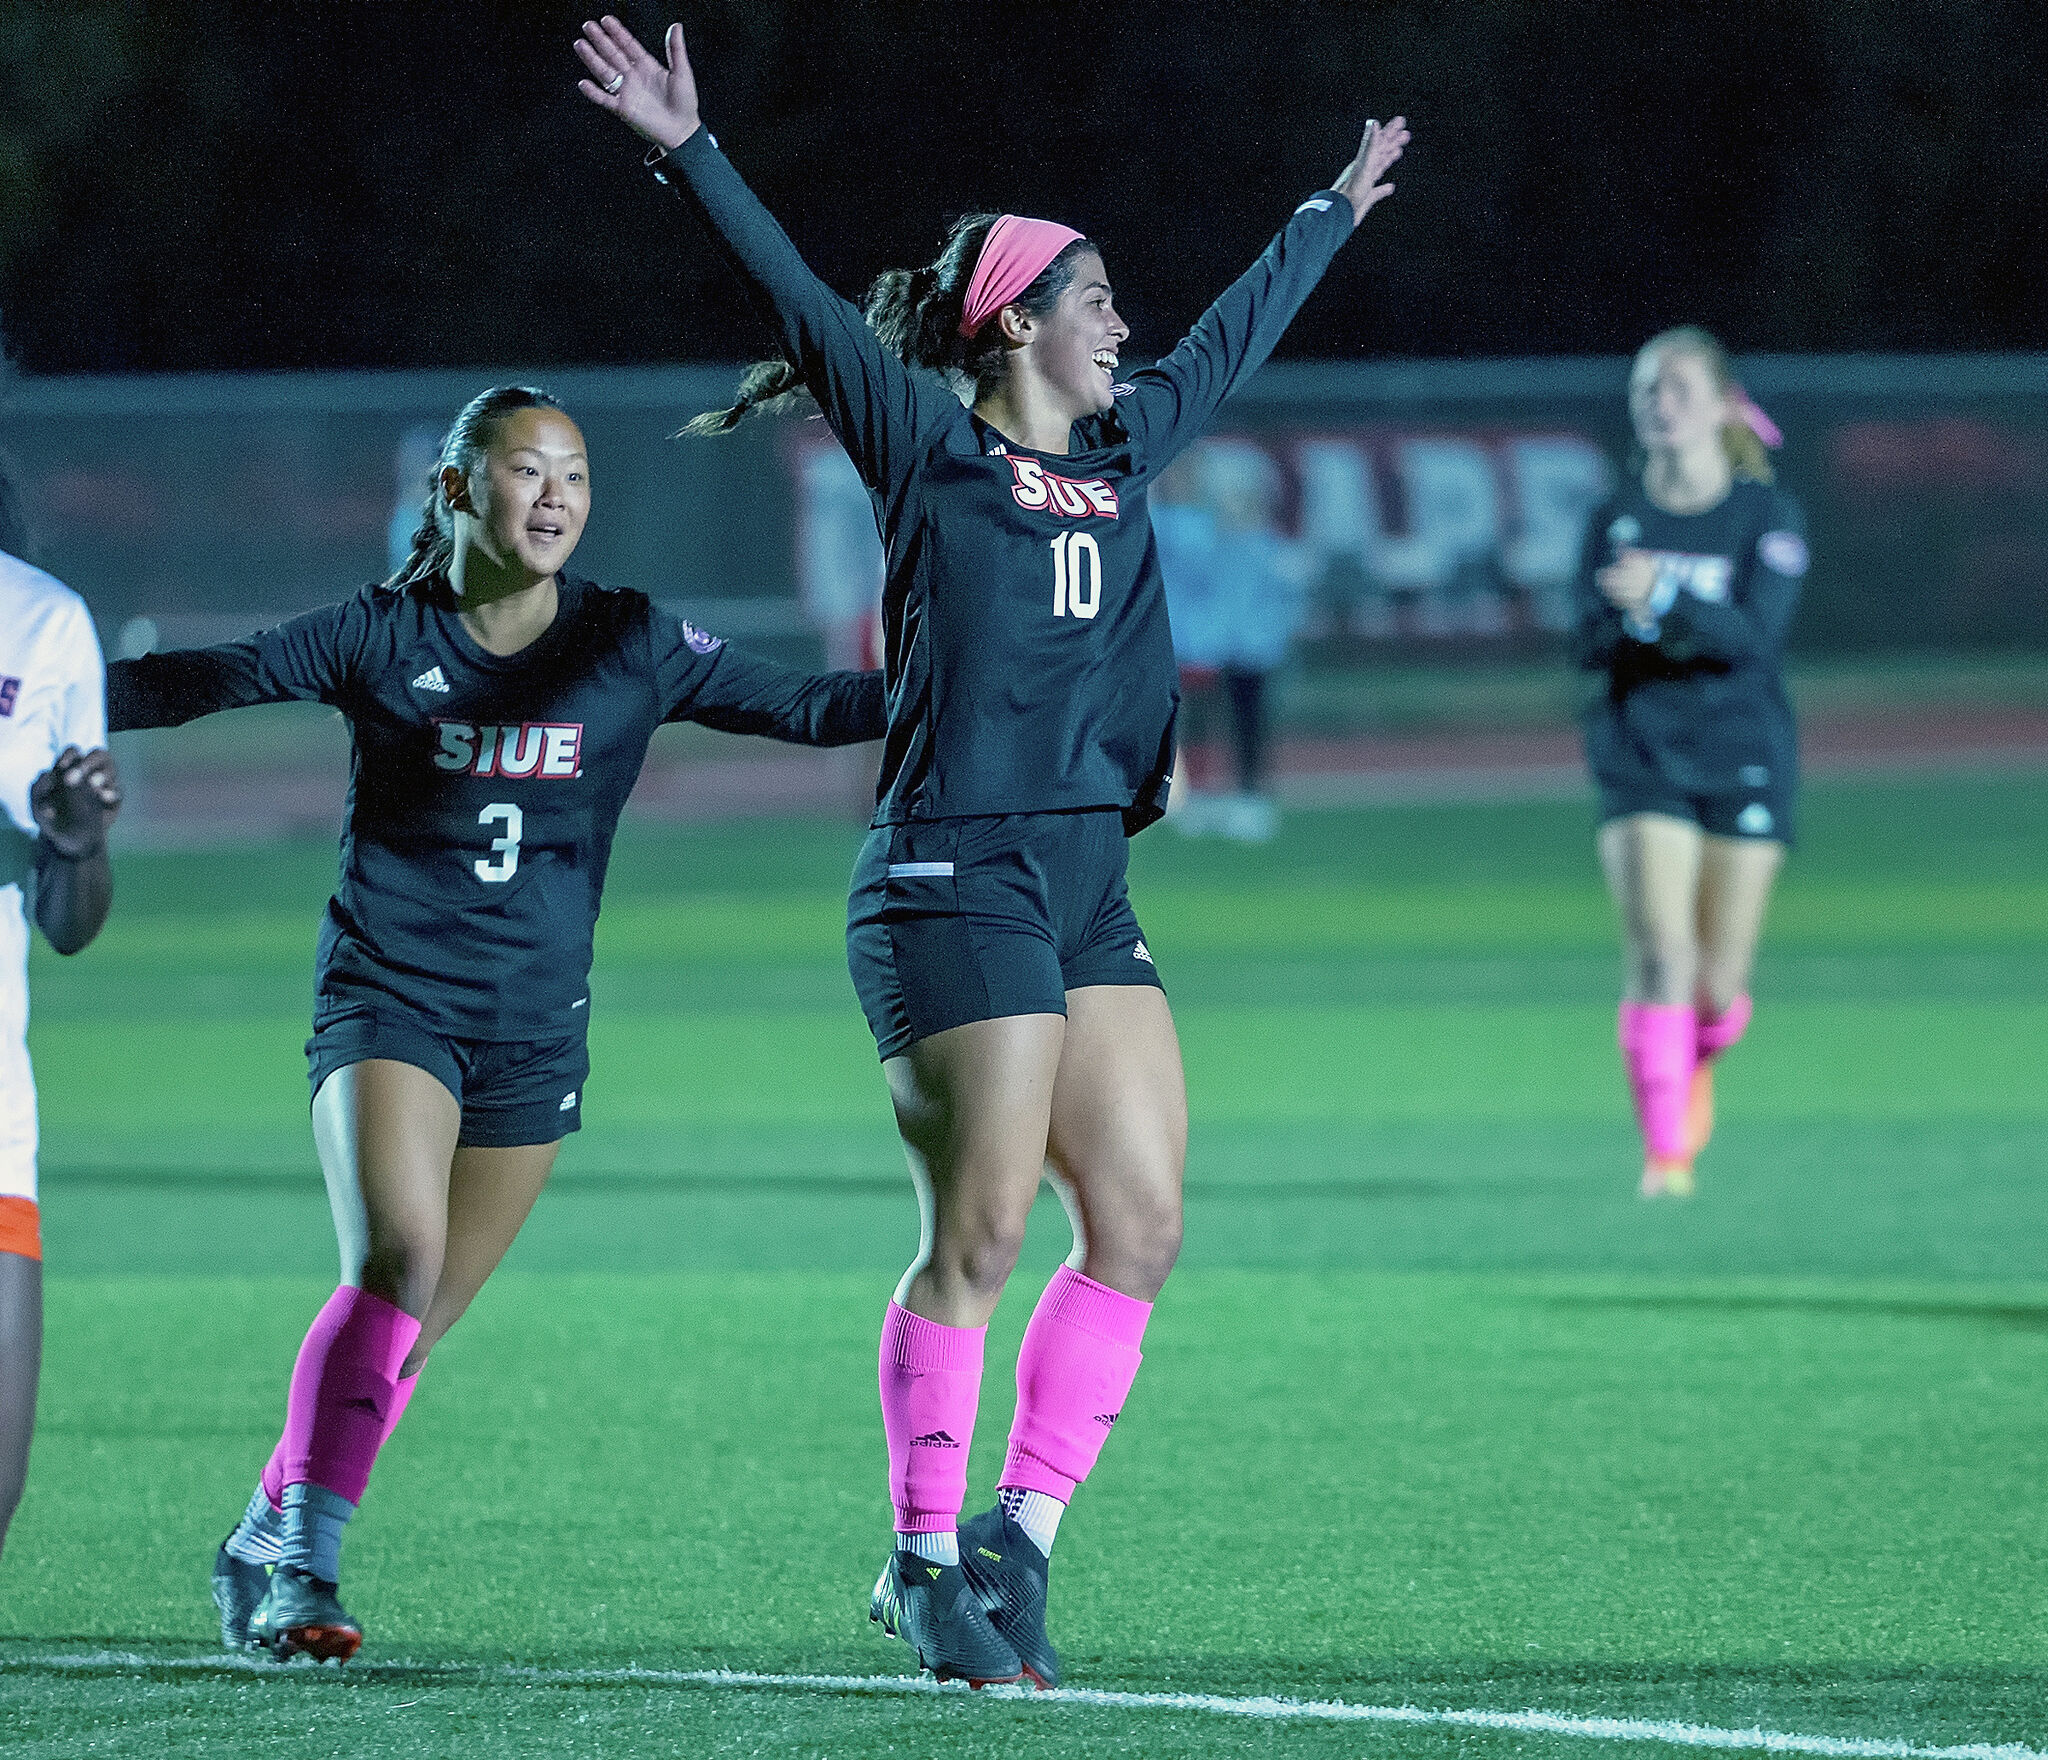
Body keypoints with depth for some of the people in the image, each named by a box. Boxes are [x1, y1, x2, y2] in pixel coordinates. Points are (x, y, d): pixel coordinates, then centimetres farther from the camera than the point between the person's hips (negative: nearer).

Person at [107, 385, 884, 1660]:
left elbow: (804, 710, 4)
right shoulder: (381, 639, -2)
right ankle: (302, 1558, -17)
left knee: (416, 1323, 5)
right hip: (390, 993, -3)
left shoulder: (631, 647, 2)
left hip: (534, 1024, 3)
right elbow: (201, 683, -2)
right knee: (398, 1257, -24)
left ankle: (267, 1552, 20)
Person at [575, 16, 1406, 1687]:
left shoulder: (1122, 453, 17)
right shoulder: (930, 450, -2)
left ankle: (1017, 1533, 10)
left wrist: (1334, 213, 46)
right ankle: (923, 1555, 1)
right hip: (956, 881, -8)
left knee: (1140, 1221, 2)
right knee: (981, 1237, -8)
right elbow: (801, 302, -12)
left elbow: (1232, 339, 33)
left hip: (1091, 888, 8)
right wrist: (688, 153, -21)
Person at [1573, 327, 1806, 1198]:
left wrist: (1667, 598, -29)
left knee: (1720, 981, 3)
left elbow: (1756, 635, -15)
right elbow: (1590, 642, 0)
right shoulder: (1619, 519, 5)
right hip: (1642, 757, 1)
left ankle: (1699, 1062, 38)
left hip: (1745, 758, -1)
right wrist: (1634, 625, -22)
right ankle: (1664, 1150, -11)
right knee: (1660, 954, -15)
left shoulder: (1769, 515, -2)